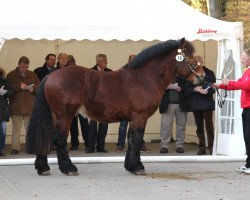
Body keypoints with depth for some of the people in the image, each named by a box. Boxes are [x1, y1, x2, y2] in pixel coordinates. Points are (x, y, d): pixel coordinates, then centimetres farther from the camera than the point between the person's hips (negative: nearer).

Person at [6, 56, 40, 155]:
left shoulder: (32, 75, 12)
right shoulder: (11, 75, 3)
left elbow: (40, 86, 13)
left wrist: (33, 88, -8)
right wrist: (19, 87, -16)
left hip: (30, 106, 3)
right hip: (16, 107, -3)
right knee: (16, 128, -2)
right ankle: (15, 147, 2)